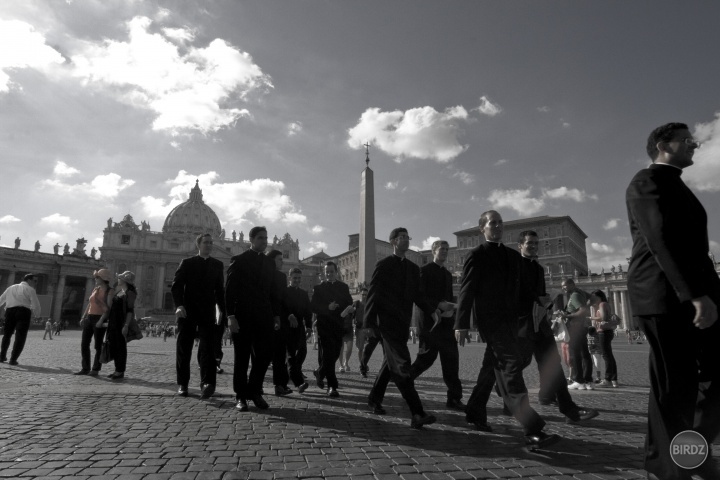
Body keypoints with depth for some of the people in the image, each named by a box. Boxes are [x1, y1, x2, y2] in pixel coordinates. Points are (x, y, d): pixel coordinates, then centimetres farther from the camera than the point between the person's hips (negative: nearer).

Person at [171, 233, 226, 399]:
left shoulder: (217, 265, 11)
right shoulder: (187, 263, 6)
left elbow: (220, 289, 11)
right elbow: (176, 286, -1)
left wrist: (221, 309, 2)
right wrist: (179, 305, -15)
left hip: (208, 312, 1)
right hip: (187, 311, 0)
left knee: (208, 347, -11)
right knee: (184, 348, 5)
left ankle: (207, 383, -17)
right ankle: (182, 384, 16)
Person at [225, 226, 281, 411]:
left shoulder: (269, 263, 14)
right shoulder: (239, 260, 1)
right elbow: (229, 289, -5)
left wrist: (276, 315, 8)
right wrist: (231, 315, -12)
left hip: (263, 317, 4)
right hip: (243, 316, -4)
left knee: (265, 355, 2)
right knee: (242, 358, 4)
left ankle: (255, 392, 20)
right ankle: (241, 397, 16)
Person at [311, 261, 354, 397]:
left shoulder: (343, 287, 13)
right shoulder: (318, 288, 4)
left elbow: (349, 303, 9)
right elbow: (313, 307, -3)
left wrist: (349, 309, -15)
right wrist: (328, 308, -18)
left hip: (338, 325, 3)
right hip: (324, 325, -3)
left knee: (335, 354, 8)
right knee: (328, 354, -9)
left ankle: (320, 372, 36)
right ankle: (332, 386, -1)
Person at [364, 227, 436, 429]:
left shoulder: (413, 268, 14)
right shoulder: (384, 265, -4)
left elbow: (416, 296, 16)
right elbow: (373, 295, -8)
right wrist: (369, 323, -13)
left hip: (403, 322, 7)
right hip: (387, 322, -7)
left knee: (390, 364, 16)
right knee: (401, 365, -12)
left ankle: (374, 399, 33)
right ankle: (417, 414, -15)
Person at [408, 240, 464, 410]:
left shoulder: (448, 274, 18)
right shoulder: (425, 270, -4)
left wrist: (451, 310, -1)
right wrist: (438, 306, -21)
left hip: (445, 321, 7)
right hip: (430, 321, -7)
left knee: (451, 359, 4)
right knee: (426, 357, -7)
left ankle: (454, 398, 13)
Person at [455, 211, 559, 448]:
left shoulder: (513, 255, 17)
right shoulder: (477, 255, -3)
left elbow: (518, 287, 17)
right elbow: (466, 290, -8)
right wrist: (462, 324, -15)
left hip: (509, 319, 7)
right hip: (490, 319, -7)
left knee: (493, 368, 14)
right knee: (511, 366, -15)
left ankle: (475, 413, 29)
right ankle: (532, 430, -16)